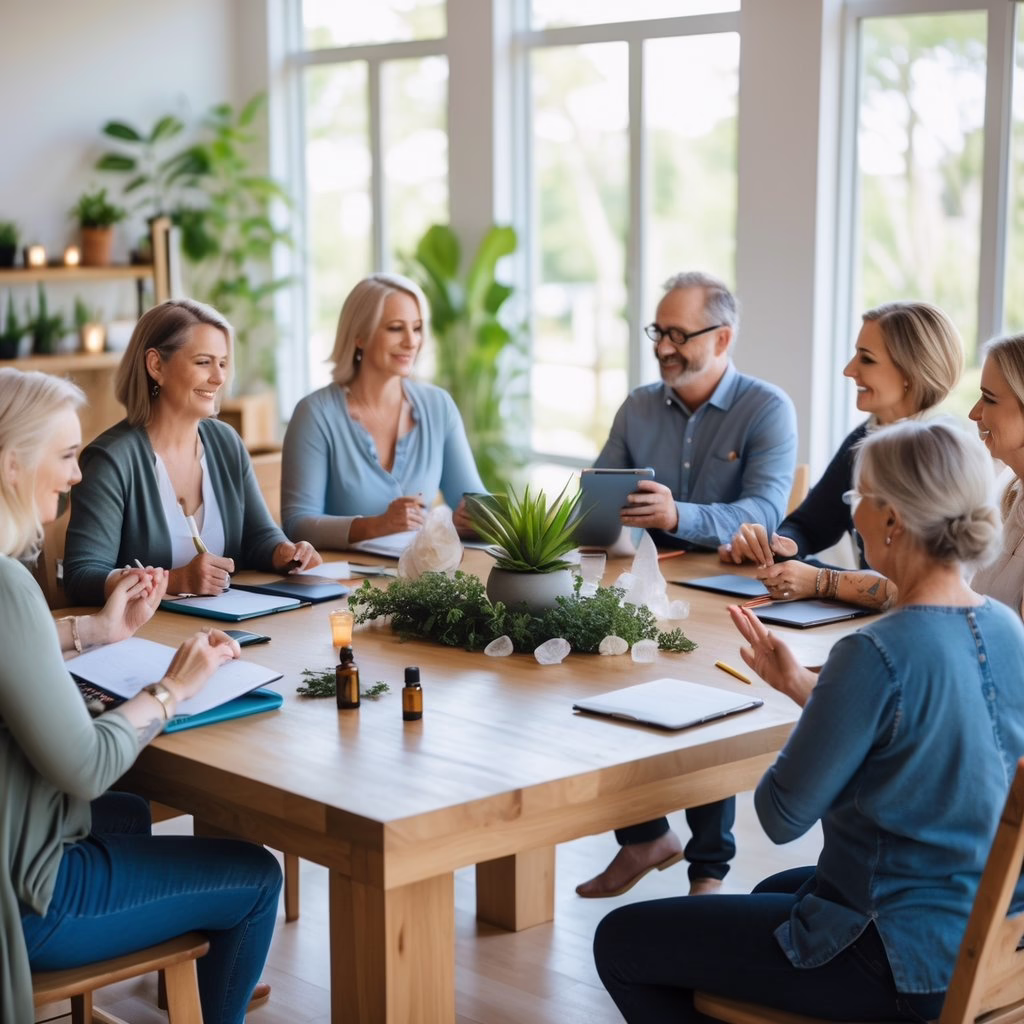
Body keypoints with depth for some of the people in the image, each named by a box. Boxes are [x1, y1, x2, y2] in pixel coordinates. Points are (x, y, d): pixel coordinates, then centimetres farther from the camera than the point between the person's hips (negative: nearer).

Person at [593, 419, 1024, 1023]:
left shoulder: (877, 655, -27)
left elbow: (782, 817, -18)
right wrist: (807, 689, 6)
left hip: (903, 965, -9)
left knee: (619, 943, 4)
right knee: (772, 894, 37)